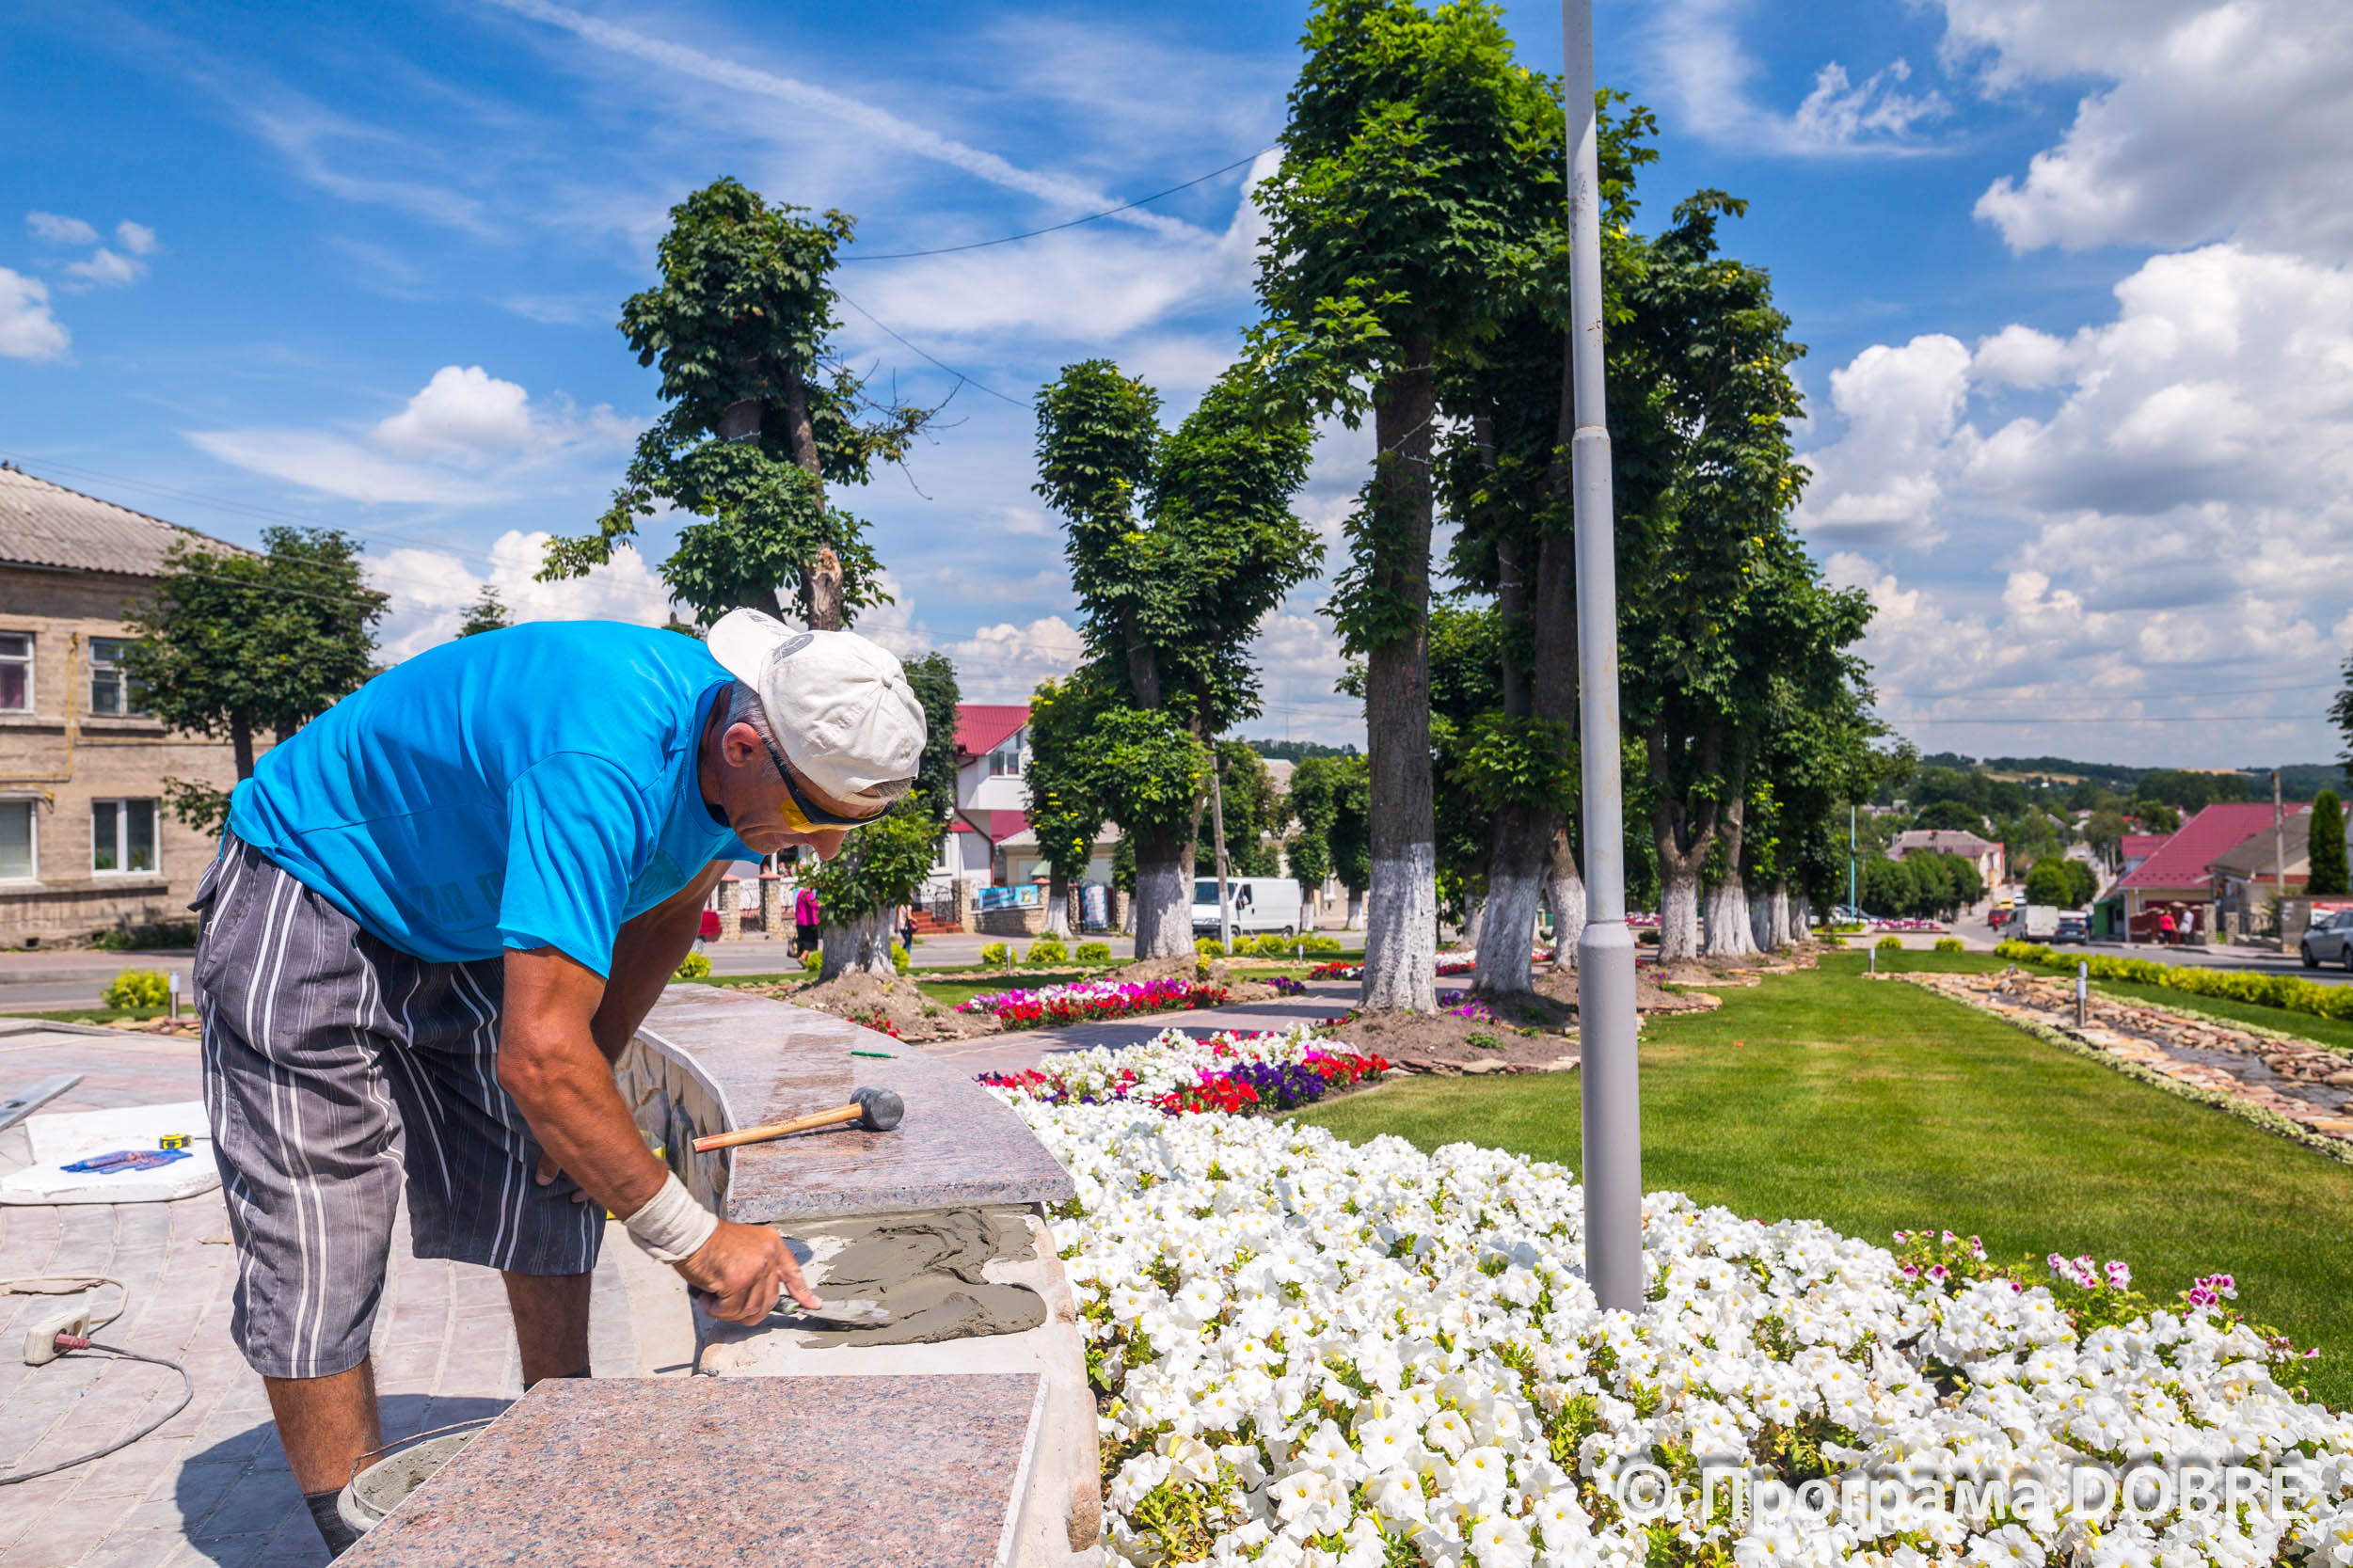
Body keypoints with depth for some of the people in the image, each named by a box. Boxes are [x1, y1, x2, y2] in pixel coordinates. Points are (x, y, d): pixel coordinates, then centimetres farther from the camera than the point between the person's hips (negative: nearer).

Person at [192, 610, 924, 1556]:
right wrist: (693, 1237, -36)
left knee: (553, 1183, 5)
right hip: (308, 902, -7)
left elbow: (666, 911, 7)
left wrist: (591, 1075, 4)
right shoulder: (602, 767, -41)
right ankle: (360, 1537, 9)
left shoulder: (740, 763, -14)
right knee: (317, 1245, -8)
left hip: (463, 923, 8)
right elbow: (537, 1055, -44)